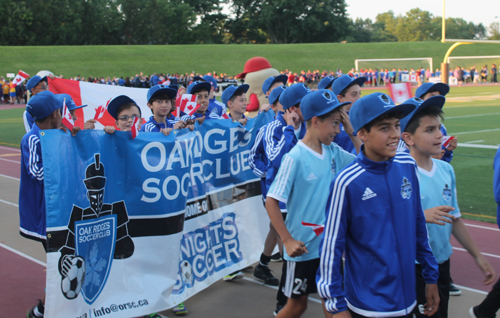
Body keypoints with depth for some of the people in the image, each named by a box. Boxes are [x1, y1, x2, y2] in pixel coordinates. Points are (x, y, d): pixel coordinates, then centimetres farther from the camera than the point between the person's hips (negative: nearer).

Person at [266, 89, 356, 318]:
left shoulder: (333, 152, 0)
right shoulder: (295, 158, -18)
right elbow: (271, 202, -16)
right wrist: (288, 241, -18)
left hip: (329, 244, 5)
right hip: (302, 248, -5)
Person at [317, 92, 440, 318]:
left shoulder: (407, 166, -2)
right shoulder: (347, 182, -18)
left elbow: (418, 226, 9)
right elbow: (331, 246, -12)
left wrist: (431, 276, 14)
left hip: (407, 299, 5)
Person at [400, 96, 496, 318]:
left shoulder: (446, 170, 3)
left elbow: (454, 218, 13)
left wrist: (477, 256, 15)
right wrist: (422, 216, -31)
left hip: (442, 264, 6)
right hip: (413, 269, -6)